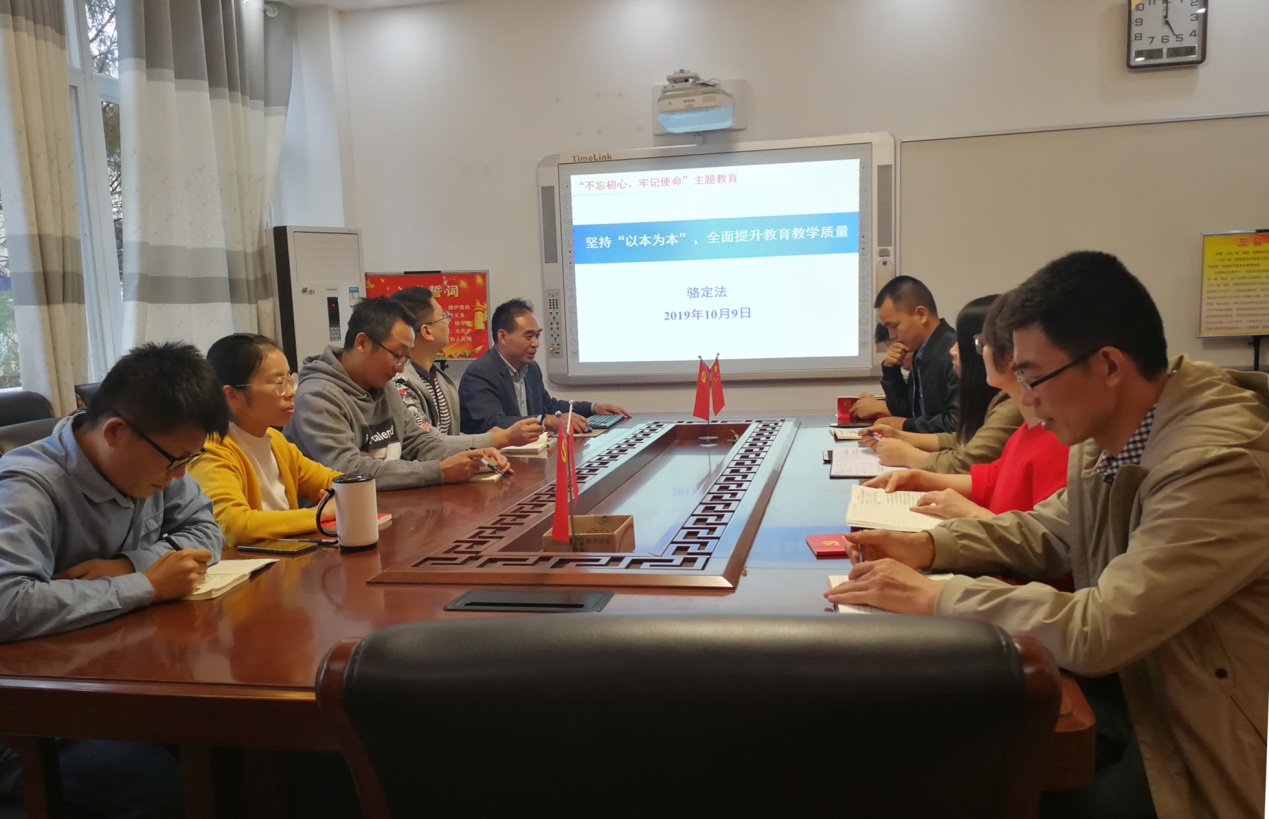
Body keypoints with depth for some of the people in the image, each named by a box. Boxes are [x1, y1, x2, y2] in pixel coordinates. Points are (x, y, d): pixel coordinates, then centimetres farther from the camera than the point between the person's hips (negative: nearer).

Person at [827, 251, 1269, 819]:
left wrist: (933, 595, -23)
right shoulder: (1106, 436, -1)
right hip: (1130, 680, 7)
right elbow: (1046, 531, 16)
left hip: (1201, 749, -7)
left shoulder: (1221, 462, -28)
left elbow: (1097, 632, -32)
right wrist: (928, 547, 1)